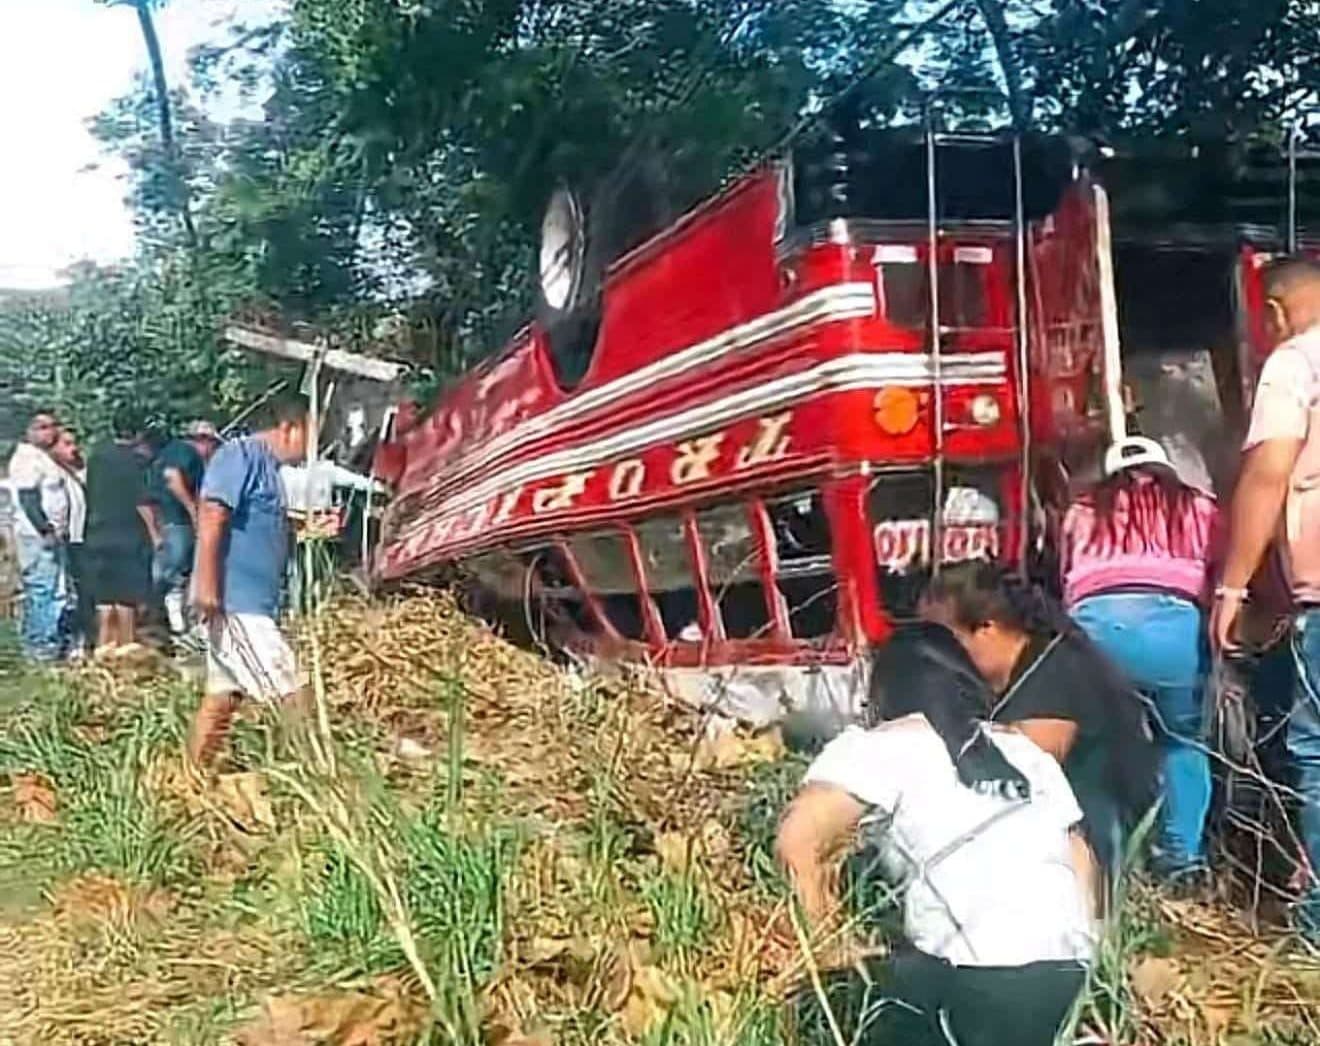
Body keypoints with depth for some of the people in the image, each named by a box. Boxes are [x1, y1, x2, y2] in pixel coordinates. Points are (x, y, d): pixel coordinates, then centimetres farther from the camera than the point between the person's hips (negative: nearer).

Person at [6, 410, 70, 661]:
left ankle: (37, 642, 19)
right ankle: (42, 644, -6)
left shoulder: (45, 457, 19)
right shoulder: (28, 457, -12)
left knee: (54, 590, 12)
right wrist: (45, 530, -22)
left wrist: (59, 530, 19)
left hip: (53, 533, 10)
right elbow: (28, 498, -19)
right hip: (38, 535, -10)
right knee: (43, 589, -9)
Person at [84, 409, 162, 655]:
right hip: (128, 535, -6)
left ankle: (104, 643, 12)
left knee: (104, 592, 11)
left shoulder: (97, 456, 7)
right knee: (127, 593, 1)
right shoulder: (134, 459, -11)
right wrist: (154, 533, -7)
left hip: (98, 535, 6)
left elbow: (90, 495, 14)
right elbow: (142, 501, -14)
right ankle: (126, 643, 4)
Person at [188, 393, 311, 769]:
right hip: (234, 600, -10)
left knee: (223, 695, 11)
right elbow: (211, 518, -20)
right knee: (291, 694, -9)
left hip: (252, 602, 10)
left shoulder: (268, 465, 18)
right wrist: (206, 587, -25)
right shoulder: (241, 455, -11)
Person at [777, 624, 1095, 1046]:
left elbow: (796, 838, -7)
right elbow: (1079, 857, 19)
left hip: (986, 985, -6)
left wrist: (823, 931, 6)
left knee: (822, 1008, 9)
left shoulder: (883, 746, 2)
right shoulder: (1028, 752, 18)